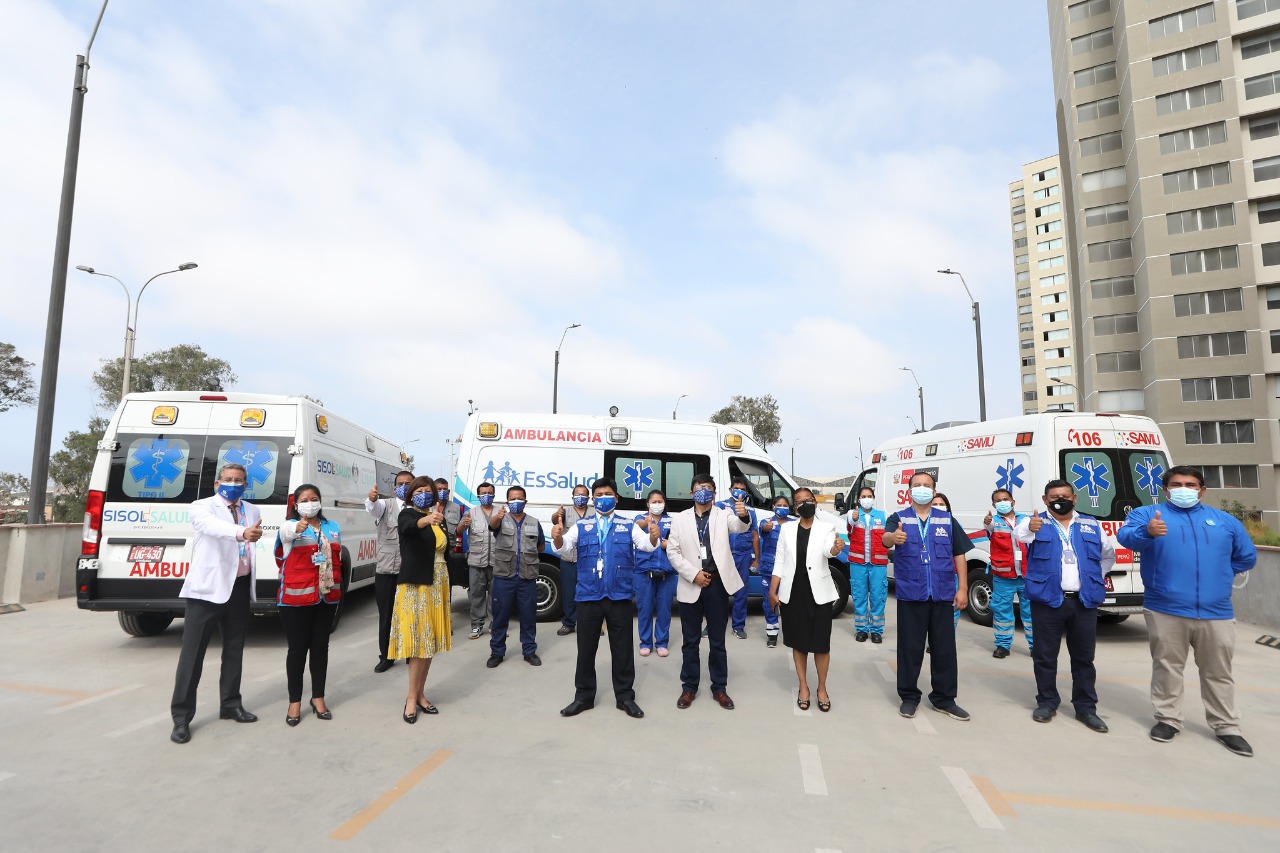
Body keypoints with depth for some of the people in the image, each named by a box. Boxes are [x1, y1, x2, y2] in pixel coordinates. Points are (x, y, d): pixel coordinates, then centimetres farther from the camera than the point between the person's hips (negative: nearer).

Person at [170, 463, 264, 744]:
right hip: (207, 587, -5)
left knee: (234, 649, 14)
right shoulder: (202, 507, -6)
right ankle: (182, 717, 9)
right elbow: (214, 527, -29)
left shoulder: (252, 511, 11)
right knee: (193, 652, 0)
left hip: (240, 588, 5)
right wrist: (242, 532, -47)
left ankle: (231, 704, 26)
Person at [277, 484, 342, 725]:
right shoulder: (289, 526, -4)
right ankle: (295, 702, 15)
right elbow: (287, 532, -30)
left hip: (327, 597, 4)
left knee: (320, 646, 11)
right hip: (296, 598, -4)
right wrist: (298, 527, -53)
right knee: (297, 648, 3)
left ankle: (318, 697, 22)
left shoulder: (333, 527, 9)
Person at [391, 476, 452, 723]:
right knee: (419, 642, -7)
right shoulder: (407, 514, -8)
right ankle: (412, 698, 3)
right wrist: (427, 519, -53)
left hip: (436, 585, 6)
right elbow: (409, 526, -33)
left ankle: (419, 695, 21)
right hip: (414, 585, -6)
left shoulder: (439, 518, 11)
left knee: (430, 642, 10)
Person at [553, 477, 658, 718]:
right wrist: (558, 538, -32)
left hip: (619, 596, 0)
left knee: (622, 649, 8)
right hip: (589, 596, 1)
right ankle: (584, 697, 25)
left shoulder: (628, 526, 5)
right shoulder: (581, 526, 6)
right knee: (586, 649, 11)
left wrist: (654, 536, -33)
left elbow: (646, 544, -10)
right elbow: (565, 548, -8)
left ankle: (625, 697, 23)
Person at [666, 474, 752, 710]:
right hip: (691, 585, 1)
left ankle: (719, 688, 23)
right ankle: (689, 687, 23)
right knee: (690, 640, 11)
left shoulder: (724, 515, 1)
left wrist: (744, 516, -43)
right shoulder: (680, 519, 3)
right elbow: (672, 551, 0)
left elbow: (739, 527, -19)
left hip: (717, 584, 0)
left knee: (717, 640, 10)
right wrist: (693, 574, -11)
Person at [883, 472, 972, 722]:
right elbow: (886, 538, -21)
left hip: (943, 595, 2)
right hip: (911, 595, -2)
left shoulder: (947, 519, 7)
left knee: (945, 648, 9)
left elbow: (959, 554, 9)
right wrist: (893, 537, -46)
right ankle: (909, 696, 20)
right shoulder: (899, 518, 0)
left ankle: (944, 698, 23)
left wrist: (962, 588, 2)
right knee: (910, 648, 6)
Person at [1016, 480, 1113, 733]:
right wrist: (1029, 529, -49)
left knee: (1083, 657, 11)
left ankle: (1086, 708, 23)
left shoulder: (1091, 525, 10)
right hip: (1048, 600, -3)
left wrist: (1095, 579, 21)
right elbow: (1019, 534, -27)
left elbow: (1109, 554, 28)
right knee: (1045, 655, 6)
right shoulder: (1035, 522, -2)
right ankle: (1047, 702, 19)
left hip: (1084, 601, 3)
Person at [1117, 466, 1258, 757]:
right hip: (1165, 610, -3)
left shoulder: (1226, 521, 13)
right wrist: (1147, 532, -42)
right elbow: (1125, 536, -21)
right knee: (1167, 667, 6)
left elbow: (1247, 557, 24)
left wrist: (1218, 574, 11)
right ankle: (1168, 719, 18)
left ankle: (1226, 727, 24)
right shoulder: (1147, 514, 0)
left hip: (1216, 613, 3)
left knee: (1218, 672, 12)